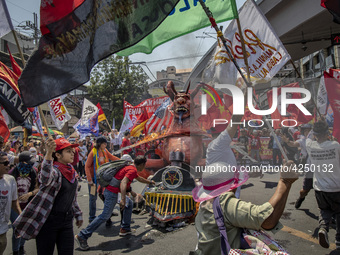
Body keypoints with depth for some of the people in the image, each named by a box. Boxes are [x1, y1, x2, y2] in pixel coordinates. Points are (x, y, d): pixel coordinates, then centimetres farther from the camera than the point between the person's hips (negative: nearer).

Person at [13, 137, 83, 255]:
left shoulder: (71, 171, 8)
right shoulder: (54, 170, -16)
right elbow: (45, 178, -42)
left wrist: (78, 214, 24)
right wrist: (48, 154, -57)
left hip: (66, 221, 7)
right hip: (48, 220, -7)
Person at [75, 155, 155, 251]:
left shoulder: (131, 168, 18)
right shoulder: (132, 170, -13)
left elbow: (139, 178, 40)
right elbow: (123, 182, -30)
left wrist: (150, 182, 53)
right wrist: (123, 199, -38)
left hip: (111, 190, 11)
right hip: (112, 192, -11)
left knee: (129, 204, 20)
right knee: (105, 215, -11)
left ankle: (125, 228, 23)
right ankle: (82, 236, -8)